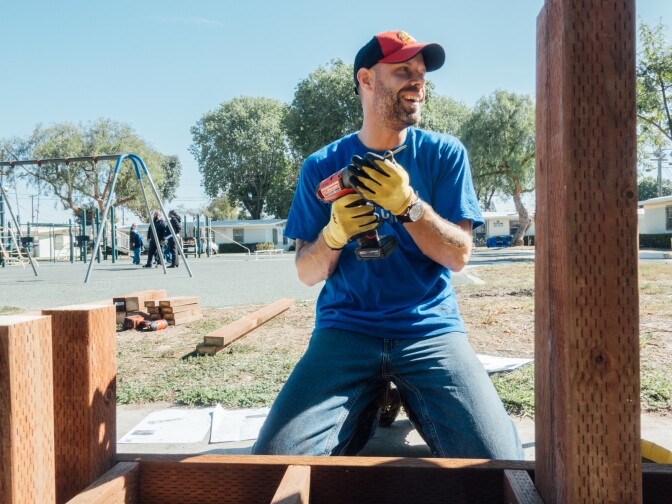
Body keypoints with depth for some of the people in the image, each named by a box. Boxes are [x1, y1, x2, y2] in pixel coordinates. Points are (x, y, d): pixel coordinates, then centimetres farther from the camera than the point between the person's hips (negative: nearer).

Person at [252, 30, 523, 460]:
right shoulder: (322, 167, 5)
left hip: (430, 329, 0)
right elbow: (307, 273, 3)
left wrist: (407, 204, -19)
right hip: (346, 329, 0)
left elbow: (459, 255, -2)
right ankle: (363, 410, 9)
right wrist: (334, 234, -19)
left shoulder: (444, 155, 4)